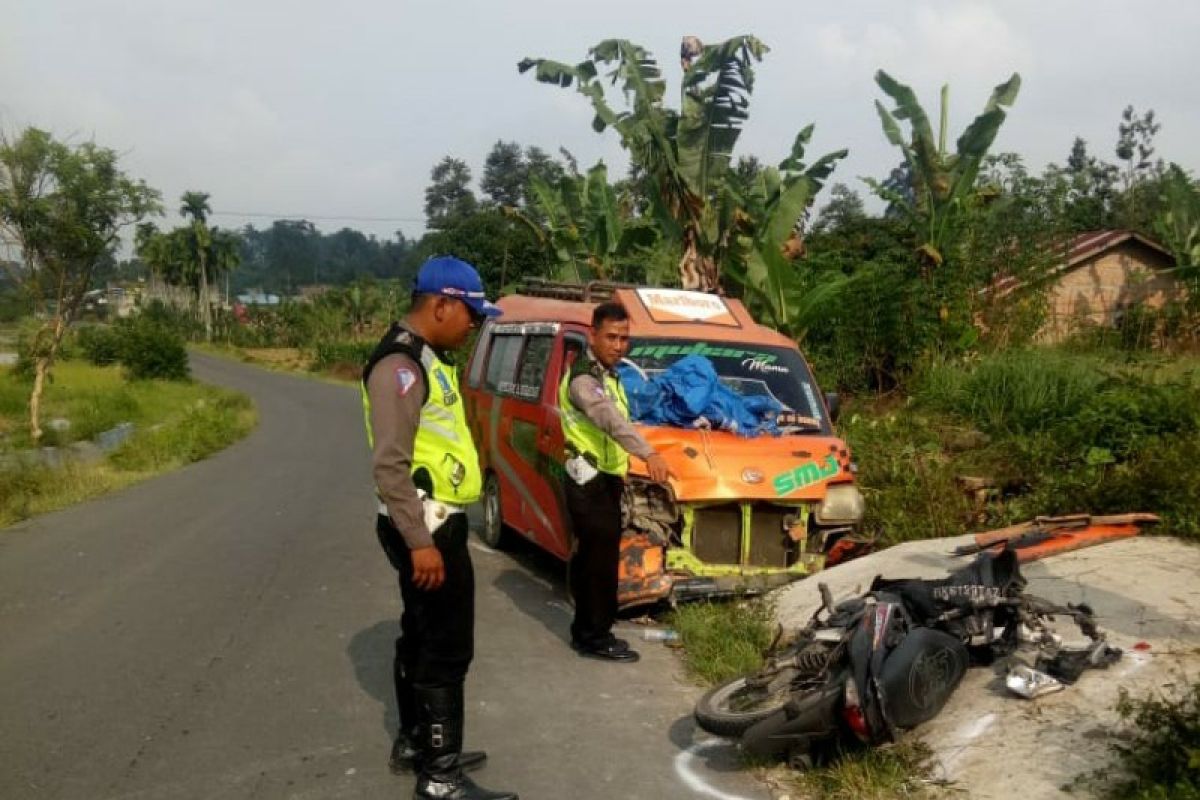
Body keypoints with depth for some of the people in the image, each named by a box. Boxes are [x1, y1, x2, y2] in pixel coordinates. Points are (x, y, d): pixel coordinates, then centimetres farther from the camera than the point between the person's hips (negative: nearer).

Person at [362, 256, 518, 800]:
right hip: (426, 529, -10)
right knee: (446, 649, -5)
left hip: (436, 524, 10)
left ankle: (413, 744, 32)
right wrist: (420, 541, -25)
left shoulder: (424, 358, 14)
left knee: (422, 639, 18)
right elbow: (389, 464, -24)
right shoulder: (400, 365, -18)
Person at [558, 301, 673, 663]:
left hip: (603, 479, 10)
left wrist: (622, 467, 20)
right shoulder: (583, 378, -19)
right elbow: (610, 420, -36)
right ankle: (595, 636, 2)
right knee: (601, 560, -7)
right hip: (590, 482, -10)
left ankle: (586, 630, 23)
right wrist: (648, 453, -49)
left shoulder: (607, 374, 15)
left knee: (592, 558, 14)